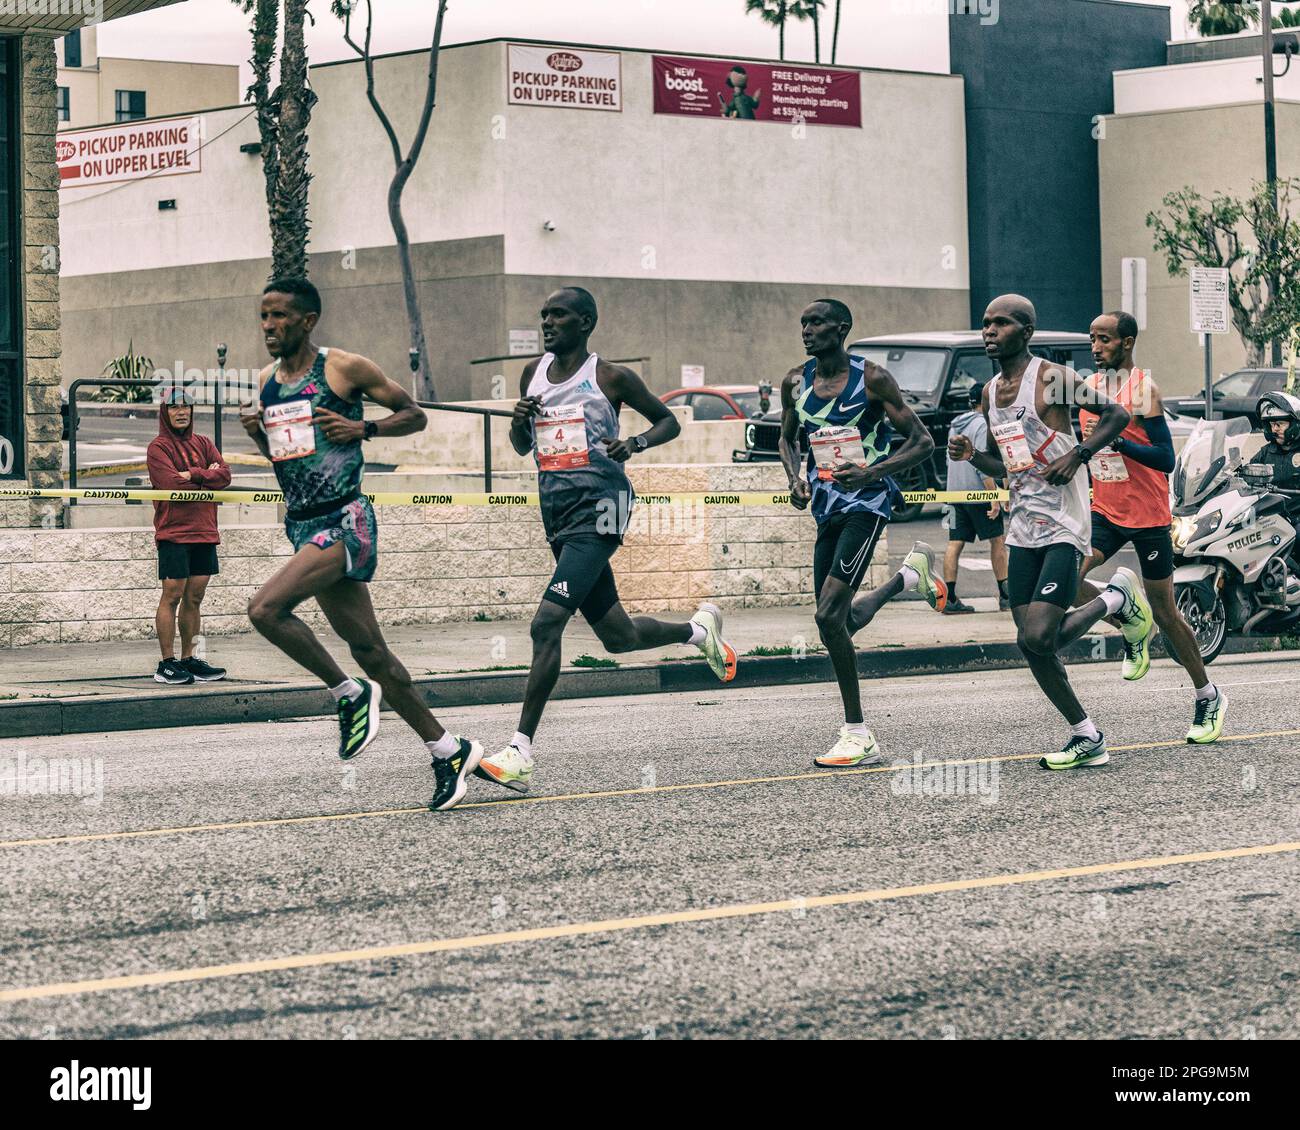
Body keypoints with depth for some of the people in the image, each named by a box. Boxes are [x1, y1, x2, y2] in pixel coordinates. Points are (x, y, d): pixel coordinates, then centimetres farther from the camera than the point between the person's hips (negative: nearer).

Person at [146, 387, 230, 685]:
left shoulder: (203, 444, 16)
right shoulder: (158, 447, -2)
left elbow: (224, 476, 1)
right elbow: (172, 485, -15)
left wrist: (193, 475, -13)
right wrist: (207, 478, -4)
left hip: (204, 531, 6)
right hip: (173, 531, -6)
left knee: (194, 598, 7)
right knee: (172, 595, -7)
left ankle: (189, 659, 12)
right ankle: (167, 664, -4)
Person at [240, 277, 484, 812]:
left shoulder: (345, 368, -7)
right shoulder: (267, 381, 12)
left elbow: (414, 414, 1)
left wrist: (363, 427, -15)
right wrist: (257, 430, 4)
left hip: (344, 521, -7)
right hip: (302, 525, 8)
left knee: (265, 608, -25)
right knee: (368, 650, 9)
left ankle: (350, 693, -6)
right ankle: (449, 751, 19)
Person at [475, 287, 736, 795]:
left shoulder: (609, 377, -4)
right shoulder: (533, 373, 12)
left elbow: (669, 421, 5)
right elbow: (522, 447, 22)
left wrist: (633, 444, -15)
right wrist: (520, 422, -1)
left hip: (598, 508, -7)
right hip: (556, 509, 7)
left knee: (546, 624, -20)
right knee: (618, 636, 15)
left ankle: (520, 752, -20)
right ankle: (700, 628, 45)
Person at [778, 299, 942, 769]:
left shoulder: (871, 378, -9)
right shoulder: (795, 382, 5)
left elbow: (922, 441, -7)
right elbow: (788, 438, 23)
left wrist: (872, 472, -22)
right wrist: (796, 479, 2)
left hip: (866, 503, -7)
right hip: (827, 507, 7)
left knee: (829, 614, -18)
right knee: (842, 620, 11)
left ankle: (858, 735, -12)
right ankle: (908, 576, 40)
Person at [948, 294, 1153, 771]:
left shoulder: (1051, 378, -9)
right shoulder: (990, 393, 14)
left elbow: (1117, 414, -7)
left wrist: (1078, 455, -18)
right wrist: (971, 455, 3)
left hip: (1063, 528, -8)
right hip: (1021, 529, 8)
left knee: (1040, 637, -18)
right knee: (1029, 643, 3)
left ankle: (1117, 598, 9)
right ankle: (1087, 739, 15)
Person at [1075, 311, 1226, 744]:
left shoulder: (1144, 389, -13)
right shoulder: (1085, 388, 7)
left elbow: (1166, 458, -19)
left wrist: (1114, 438, -28)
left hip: (1148, 514, -5)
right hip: (1104, 511, 5)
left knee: (1164, 610, 2)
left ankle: (1209, 697, 19)